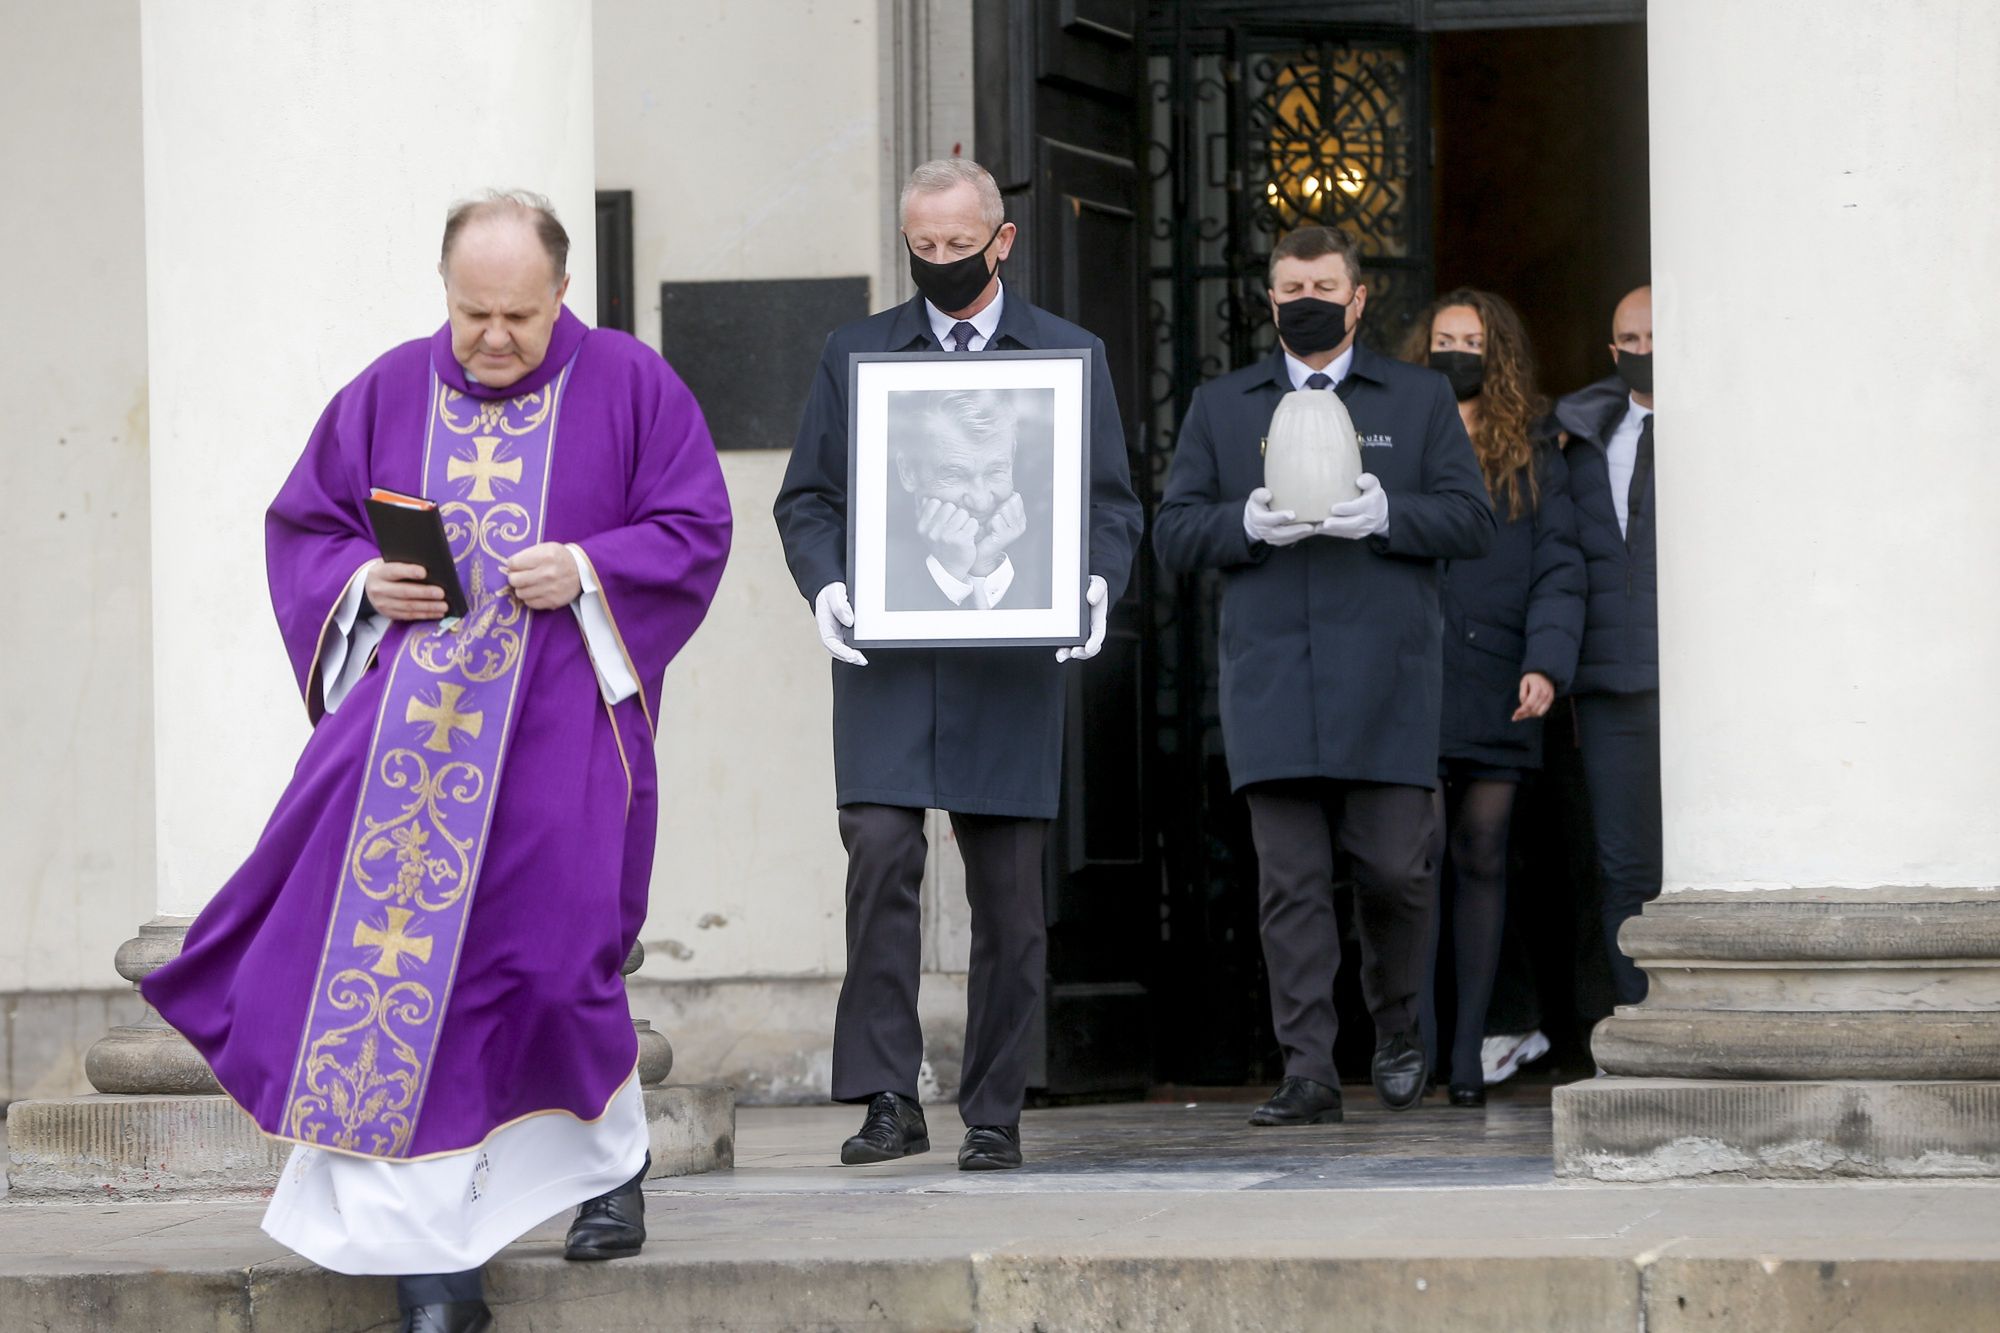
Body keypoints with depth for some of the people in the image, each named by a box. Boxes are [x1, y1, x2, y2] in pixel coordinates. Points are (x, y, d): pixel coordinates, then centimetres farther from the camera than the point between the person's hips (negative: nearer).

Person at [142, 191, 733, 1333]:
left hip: (557, 721, -2)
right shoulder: (390, 394, 8)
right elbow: (301, 526, 14)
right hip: (409, 714, 2)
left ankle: (613, 1161, 27)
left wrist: (587, 570, -14)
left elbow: (697, 531, 1)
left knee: (552, 957, -4)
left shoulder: (632, 388, 2)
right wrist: (363, 583, -7)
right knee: (394, 951, -9)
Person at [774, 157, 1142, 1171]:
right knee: (879, 849, -17)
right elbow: (806, 496, 11)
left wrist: (1097, 585, -9)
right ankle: (887, 1097, -13)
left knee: (1008, 890, 2)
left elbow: (1112, 503, 11)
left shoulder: (1068, 356, 11)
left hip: (1012, 660, 0)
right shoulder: (855, 354, 12)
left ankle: (994, 1114, 11)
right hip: (885, 656, 0)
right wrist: (823, 582, -9)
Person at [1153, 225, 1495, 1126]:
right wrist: (1249, 525, -10)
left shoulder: (1420, 399, 13)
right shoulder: (1220, 408, 16)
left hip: (1386, 682, -1)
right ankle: (1308, 1075, -4)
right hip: (1269, 676, 1)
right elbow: (1173, 533, 9)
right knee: (1290, 883, -5)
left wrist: (1384, 516, -12)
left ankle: (1396, 1027, 23)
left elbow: (1471, 520, 5)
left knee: (1395, 868, -3)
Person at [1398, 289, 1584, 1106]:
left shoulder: (1532, 457, 12)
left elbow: (1558, 570, 5)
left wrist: (1547, 663, -9)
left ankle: (1468, 1054, 6)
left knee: (1482, 860, 2)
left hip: (1495, 693, 1)